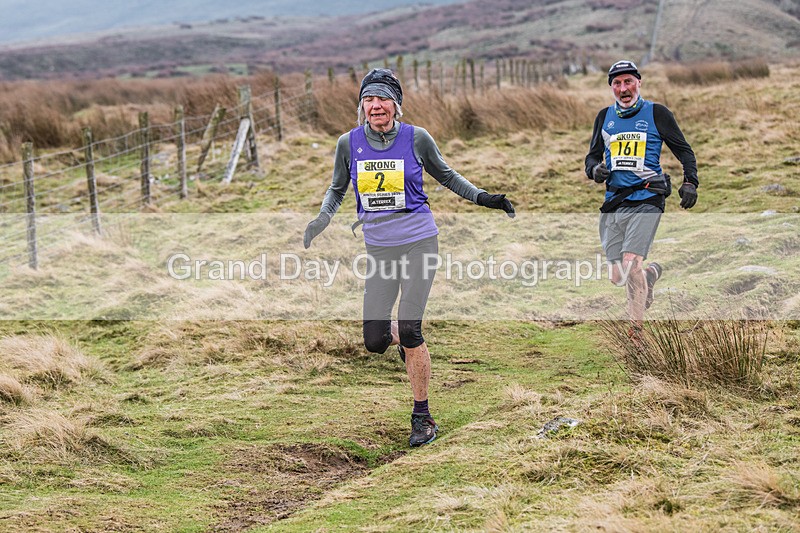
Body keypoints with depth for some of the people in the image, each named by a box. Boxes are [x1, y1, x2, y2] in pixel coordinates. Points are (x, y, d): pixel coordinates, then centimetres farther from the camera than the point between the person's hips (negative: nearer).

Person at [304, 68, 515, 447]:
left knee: (410, 332, -11)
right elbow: (337, 189, 14)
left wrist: (482, 198, 0)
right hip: (378, 248, 3)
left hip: (418, 242, -3)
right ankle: (403, 338, 36)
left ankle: (422, 417, 4)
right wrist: (323, 218, -5)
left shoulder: (416, 138, -6)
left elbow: (445, 176, 11)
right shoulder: (349, 143, -1)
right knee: (375, 341, -3)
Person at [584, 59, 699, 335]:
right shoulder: (605, 116, 12)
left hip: (646, 200, -5)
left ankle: (636, 331, -15)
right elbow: (593, 155, 20)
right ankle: (651, 273, 38)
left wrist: (690, 182, -9)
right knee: (618, 278, 4)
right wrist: (594, 169, -4)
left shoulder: (656, 113, 1)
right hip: (613, 202, 5)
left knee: (631, 264, -22)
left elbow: (684, 151, 6)